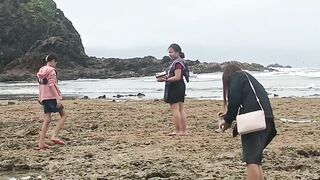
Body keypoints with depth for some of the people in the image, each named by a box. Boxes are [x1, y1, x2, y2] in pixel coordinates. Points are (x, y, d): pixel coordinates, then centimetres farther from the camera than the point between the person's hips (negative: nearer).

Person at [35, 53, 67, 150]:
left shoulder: (41, 71, 15)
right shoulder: (51, 71, -11)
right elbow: (52, 85, -18)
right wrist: (58, 98, -20)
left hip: (44, 98, 8)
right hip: (52, 97, -8)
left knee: (47, 120, 8)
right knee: (63, 115, 4)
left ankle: (41, 143, 4)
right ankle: (55, 136, -8)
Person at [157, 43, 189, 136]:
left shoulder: (177, 63, -16)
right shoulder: (180, 62, 17)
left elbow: (177, 77, -22)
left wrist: (165, 79, -21)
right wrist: (166, 77, 11)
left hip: (175, 87, -11)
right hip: (180, 87, 11)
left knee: (175, 109, -6)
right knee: (181, 109, 10)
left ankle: (178, 131, -3)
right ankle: (184, 131, 13)